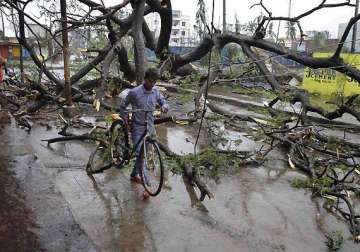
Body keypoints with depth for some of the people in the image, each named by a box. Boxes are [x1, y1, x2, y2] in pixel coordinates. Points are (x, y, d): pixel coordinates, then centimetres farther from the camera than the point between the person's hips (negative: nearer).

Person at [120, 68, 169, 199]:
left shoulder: (156, 92, 1)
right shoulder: (134, 92, -11)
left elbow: (164, 102, 6)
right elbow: (123, 107, 0)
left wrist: (164, 106, -18)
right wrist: (126, 121, -7)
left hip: (150, 127, 5)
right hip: (137, 128, -5)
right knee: (141, 154, -12)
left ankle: (134, 175, 36)